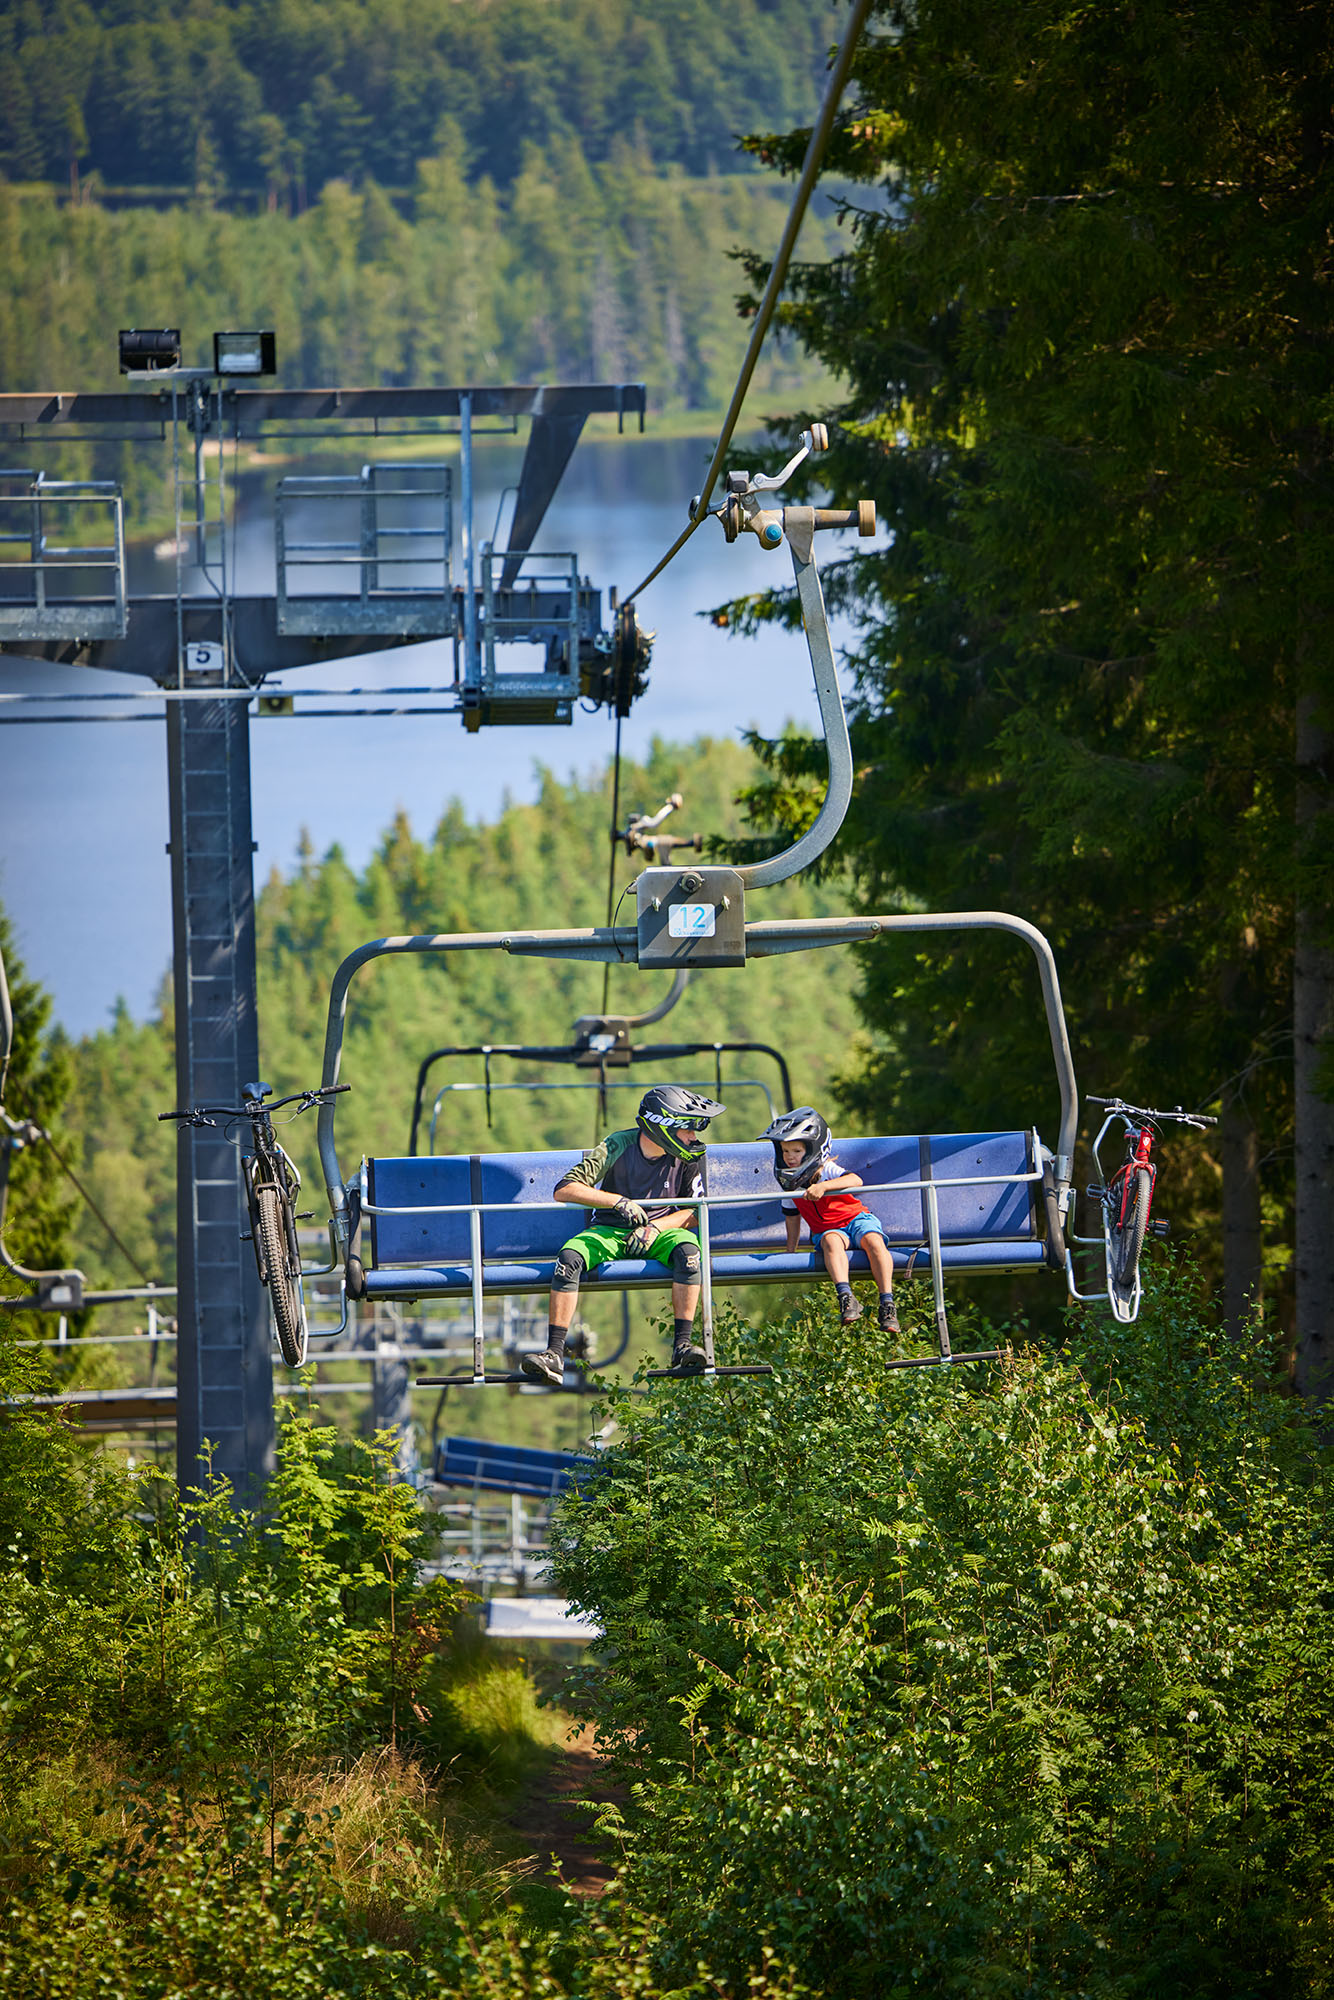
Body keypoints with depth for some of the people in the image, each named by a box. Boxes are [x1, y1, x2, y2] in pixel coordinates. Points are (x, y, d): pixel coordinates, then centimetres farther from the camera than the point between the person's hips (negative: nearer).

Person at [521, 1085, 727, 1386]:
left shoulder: (688, 1157, -4)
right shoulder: (617, 1147, -12)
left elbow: (695, 1211, -1)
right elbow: (564, 1190, -16)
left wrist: (656, 1227, -18)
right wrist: (618, 1201, -26)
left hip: (660, 1231, 1)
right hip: (609, 1232, -1)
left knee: (688, 1249, -33)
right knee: (570, 1257, -30)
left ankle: (682, 1345, -33)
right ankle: (554, 1355, -32)